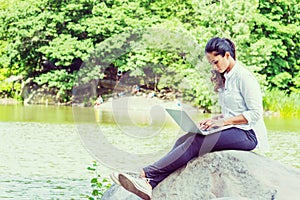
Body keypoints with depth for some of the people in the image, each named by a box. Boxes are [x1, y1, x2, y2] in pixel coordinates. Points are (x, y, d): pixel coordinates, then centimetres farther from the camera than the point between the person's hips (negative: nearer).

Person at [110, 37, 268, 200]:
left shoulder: (243, 77, -9)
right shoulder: (225, 78, 20)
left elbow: (256, 113, -14)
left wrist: (223, 121, -18)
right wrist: (214, 120, 3)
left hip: (248, 134, -9)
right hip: (232, 131, 9)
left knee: (195, 142, -28)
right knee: (184, 140, -14)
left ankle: (146, 174, -35)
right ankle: (151, 185, -30)